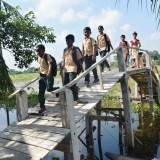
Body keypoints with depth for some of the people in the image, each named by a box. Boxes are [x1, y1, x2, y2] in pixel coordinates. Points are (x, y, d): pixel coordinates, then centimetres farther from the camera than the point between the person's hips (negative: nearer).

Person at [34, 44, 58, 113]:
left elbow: (50, 65, -24)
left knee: (49, 89, -16)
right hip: (41, 75, 7)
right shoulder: (38, 57, 10)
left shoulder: (47, 56, -12)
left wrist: (49, 73, -39)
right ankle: (42, 106, 17)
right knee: (41, 92, 6)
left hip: (48, 75, -7)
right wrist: (37, 68, 4)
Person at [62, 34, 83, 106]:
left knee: (72, 84, -9)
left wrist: (82, 70, -2)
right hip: (66, 70, 6)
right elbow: (63, 61, 16)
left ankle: (75, 99, 4)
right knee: (65, 84, 9)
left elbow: (79, 61, -2)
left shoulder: (75, 50, -3)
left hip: (73, 69, -6)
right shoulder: (65, 50, 12)